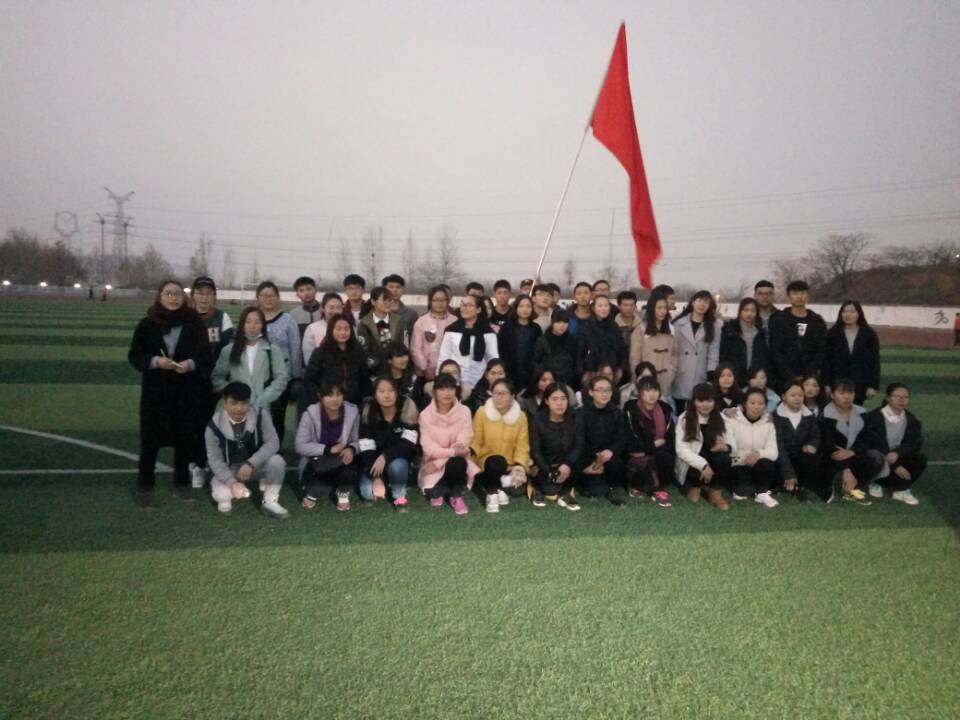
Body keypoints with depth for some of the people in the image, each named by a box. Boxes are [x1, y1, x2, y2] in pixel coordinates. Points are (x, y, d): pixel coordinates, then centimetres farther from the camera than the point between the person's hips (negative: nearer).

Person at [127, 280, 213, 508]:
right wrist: (155, 361, -16)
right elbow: (134, 356, 2)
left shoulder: (194, 322, 0)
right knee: (150, 439, 2)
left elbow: (207, 355, 2)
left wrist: (191, 364, -18)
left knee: (185, 438, 10)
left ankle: (182, 482, 26)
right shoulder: (147, 324, 0)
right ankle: (144, 486, 14)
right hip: (155, 391, -1)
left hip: (188, 392, 1)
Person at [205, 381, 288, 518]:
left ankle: (269, 502, -9)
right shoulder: (214, 426, -19)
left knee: (277, 460, -30)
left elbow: (273, 442, -21)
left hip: (256, 465, 1)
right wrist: (232, 482, -33)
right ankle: (226, 498, 10)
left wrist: (250, 463, -35)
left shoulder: (260, 415, -17)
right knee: (221, 495, -31)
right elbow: (215, 459, -16)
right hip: (228, 470, -1)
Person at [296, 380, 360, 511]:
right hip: (317, 463, -2)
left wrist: (351, 449, -26)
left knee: (348, 458, -31)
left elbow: (357, 441, -2)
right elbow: (301, 446, -17)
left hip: (340, 463, 2)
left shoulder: (352, 412, -10)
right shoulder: (310, 414, -15)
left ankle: (343, 493, -4)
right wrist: (329, 449, -27)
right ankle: (312, 493, 0)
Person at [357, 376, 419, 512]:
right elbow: (366, 448, -18)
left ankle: (399, 495, -6)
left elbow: (408, 443, -23)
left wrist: (385, 456, -36)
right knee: (368, 493, -23)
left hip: (400, 458, -1)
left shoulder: (407, 407, -19)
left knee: (397, 465, -36)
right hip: (374, 461, 1)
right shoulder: (368, 411, -15)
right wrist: (376, 478, -27)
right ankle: (381, 481, 13)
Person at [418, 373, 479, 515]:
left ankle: (456, 496, -8)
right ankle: (438, 491, 10)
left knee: (456, 463, -36)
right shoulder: (425, 415, -8)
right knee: (432, 492, -28)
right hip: (434, 462, 0)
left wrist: (440, 462, -20)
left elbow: (462, 444, -12)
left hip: (457, 461, 0)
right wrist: (453, 451, -25)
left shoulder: (464, 411, -7)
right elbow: (428, 447, -13)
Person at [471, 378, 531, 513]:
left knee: (518, 486, -27)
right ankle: (492, 493, -13)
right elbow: (476, 441, -4)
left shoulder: (520, 416, -2)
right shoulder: (482, 412, -7)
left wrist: (519, 466, -20)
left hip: (510, 465, 2)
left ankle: (499, 488, 4)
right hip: (486, 462, -1)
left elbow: (522, 447, -3)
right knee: (497, 461, -36)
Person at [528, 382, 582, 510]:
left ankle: (564, 492, -6)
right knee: (551, 490, -26)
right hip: (544, 466, -4)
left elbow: (578, 446, -7)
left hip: (566, 465, 4)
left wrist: (568, 464, -25)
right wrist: (548, 473, -23)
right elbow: (535, 450, -12)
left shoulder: (574, 418, -1)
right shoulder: (538, 419, -9)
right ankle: (538, 488, 2)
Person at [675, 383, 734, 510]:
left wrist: (725, 447, -27)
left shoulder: (720, 418, 3)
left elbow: (732, 444, -2)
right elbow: (681, 450, -17)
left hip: (714, 465, 3)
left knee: (723, 456, -28)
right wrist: (703, 465, -29)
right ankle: (694, 487, 3)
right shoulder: (684, 419, -9)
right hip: (692, 465, -3)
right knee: (702, 472, -34)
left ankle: (716, 493, -11)